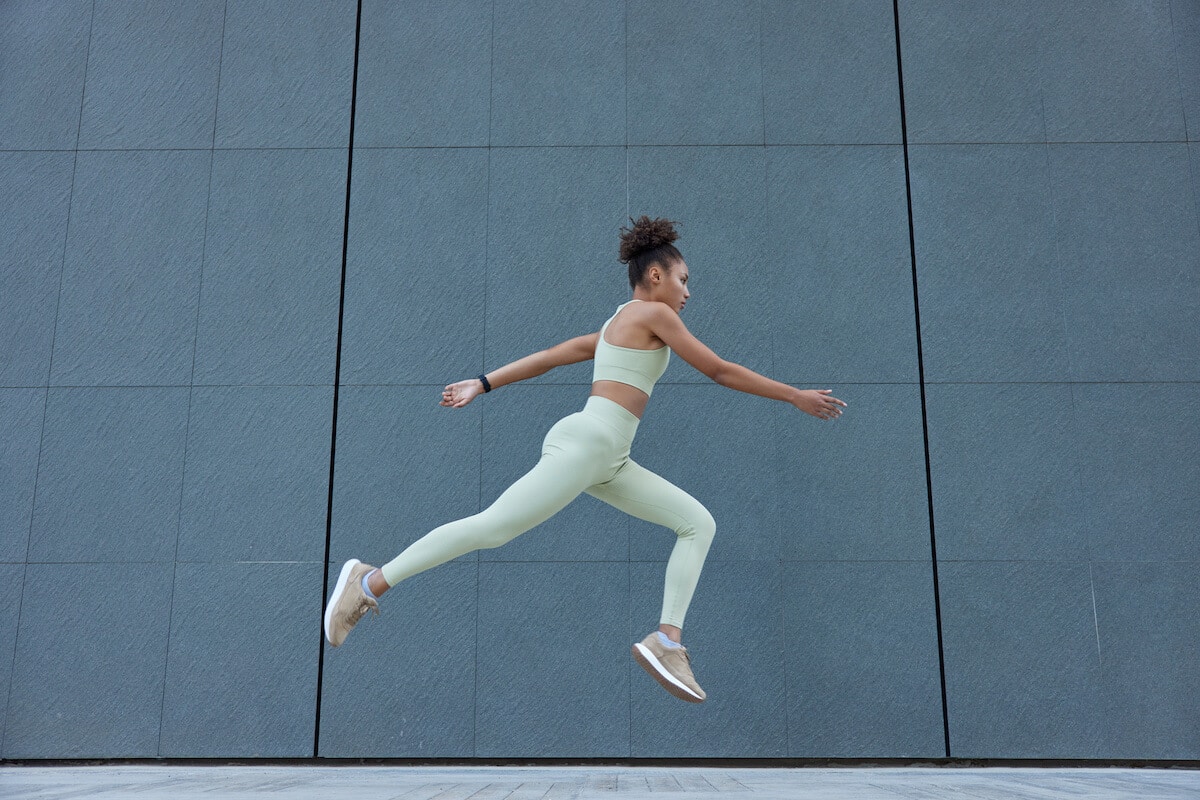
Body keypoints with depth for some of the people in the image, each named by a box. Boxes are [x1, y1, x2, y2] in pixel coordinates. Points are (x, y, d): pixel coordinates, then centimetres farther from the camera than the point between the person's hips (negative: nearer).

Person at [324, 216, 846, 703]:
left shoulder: (616, 326, 26)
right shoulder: (653, 313, -1)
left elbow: (549, 357, 23)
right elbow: (720, 371, -1)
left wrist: (482, 384, 24)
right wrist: (795, 396, 6)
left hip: (608, 463, 10)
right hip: (586, 443, -10)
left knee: (699, 523, 3)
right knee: (493, 527, -11)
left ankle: (667, 639, -6)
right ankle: (371, 583, 0)